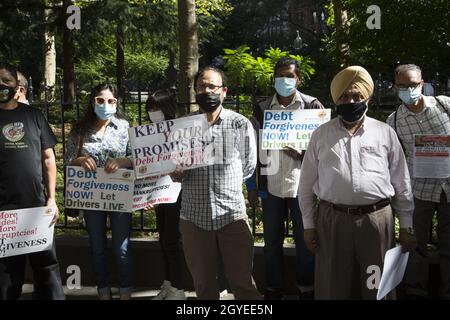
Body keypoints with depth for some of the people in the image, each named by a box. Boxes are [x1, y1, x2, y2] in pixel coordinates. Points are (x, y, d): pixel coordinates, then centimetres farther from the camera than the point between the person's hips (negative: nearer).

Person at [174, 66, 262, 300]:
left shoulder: (241, 124, 0)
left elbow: (248, 168, 8)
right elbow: (175, 173, 13)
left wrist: (224, 182, 6)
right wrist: (176, 172, -8)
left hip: (232, 214, -2)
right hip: (193, 217, 2)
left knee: (243, 284, 2)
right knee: (203, 285, 13)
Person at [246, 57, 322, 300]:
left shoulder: (312, 106, 0)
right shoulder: (262, 109, 6)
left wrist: (302, 154, -17)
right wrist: (251, 187, 5)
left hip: (302, 186, -2)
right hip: (271, 186, 2)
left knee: (305, 242, 7)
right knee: (272, 242, 11)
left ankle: (306, 289, 23)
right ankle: (273, 289, 26)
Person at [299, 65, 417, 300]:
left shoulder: (385, 133, 5)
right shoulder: (321, 135, 6)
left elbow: (402, 183, 8)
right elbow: (306, 184, 8)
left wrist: (406, 225, 6)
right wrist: (308, 225, 5)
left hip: (377, 219, 0)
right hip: (332, 219, 0)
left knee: (378, 288, 11)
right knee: (333, 288, 10)